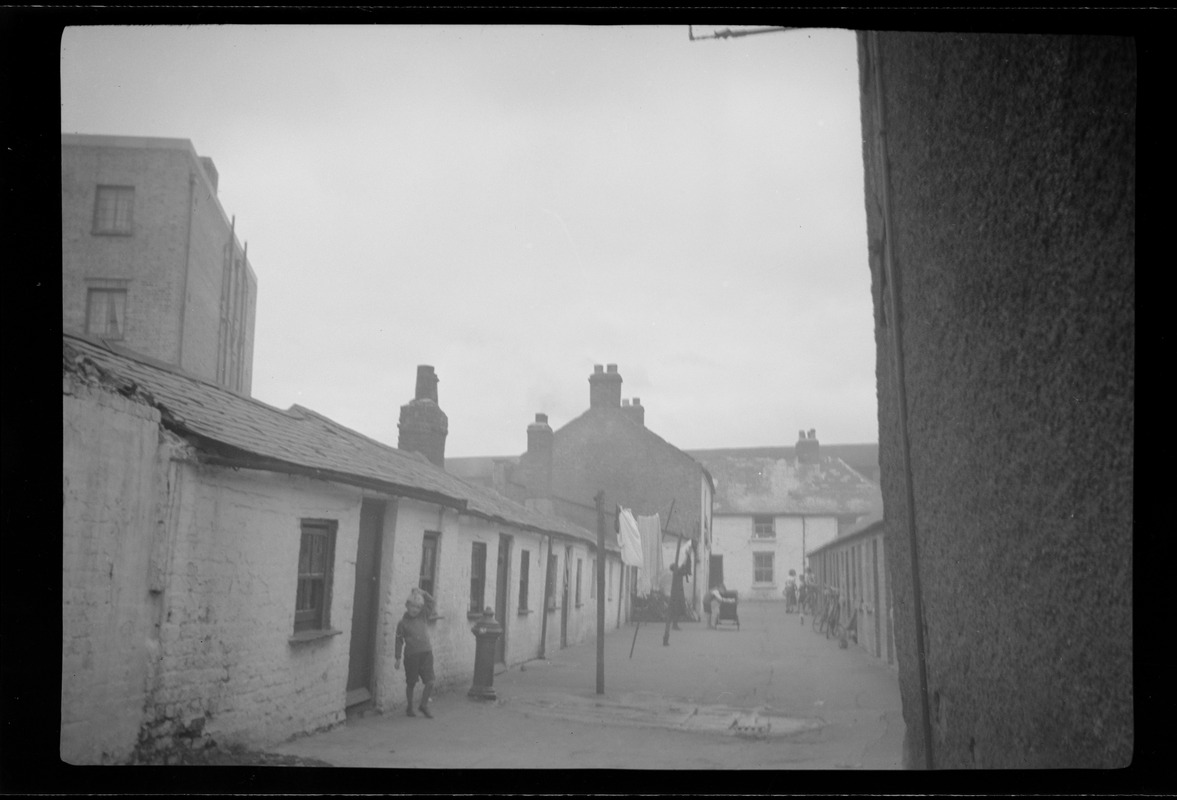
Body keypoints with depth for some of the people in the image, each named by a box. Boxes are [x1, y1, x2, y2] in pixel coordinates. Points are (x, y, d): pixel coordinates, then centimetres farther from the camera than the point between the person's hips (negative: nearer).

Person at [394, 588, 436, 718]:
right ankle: (410, 708, 25)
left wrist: (422, 592, -12)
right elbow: (399, 641, -1)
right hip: (411, 655, -3)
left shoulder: (423, 617, 8)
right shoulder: (403, 623, -2)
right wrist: (398, 659, -2)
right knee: (411, 684, 7)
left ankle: (424, 705, 17)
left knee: (430, 682, -3)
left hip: (426, 653, 3)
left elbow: (431, 602, 0)